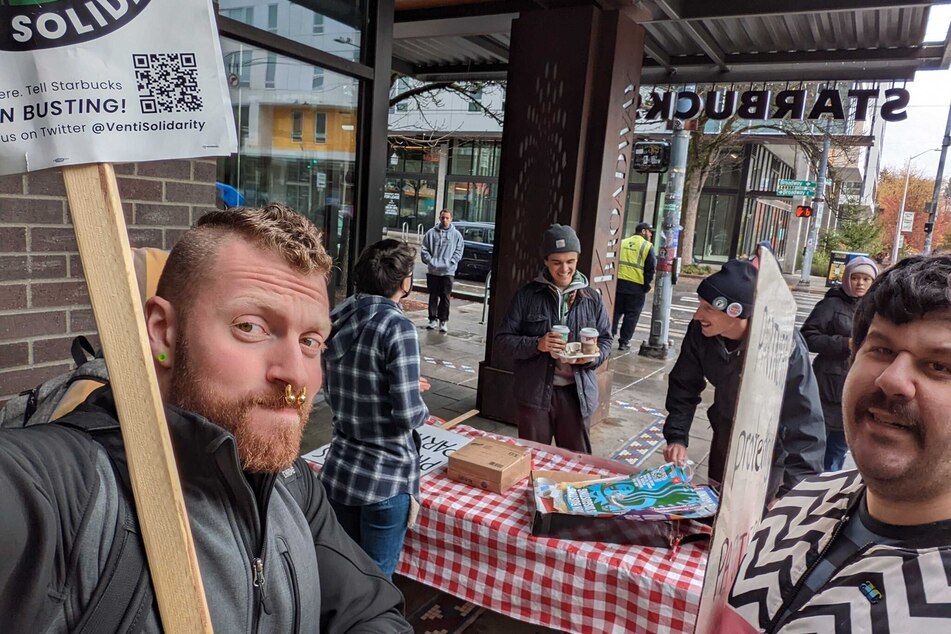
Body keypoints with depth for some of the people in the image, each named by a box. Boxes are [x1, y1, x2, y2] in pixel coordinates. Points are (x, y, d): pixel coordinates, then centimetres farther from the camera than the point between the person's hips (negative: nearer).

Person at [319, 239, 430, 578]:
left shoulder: (335, 319, 1)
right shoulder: (397, 327, -20)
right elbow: (408, 415, -23)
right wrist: (421, 407, -1)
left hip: (338, 471, 6)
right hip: (385, 478, -6)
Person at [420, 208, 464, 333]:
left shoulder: (456, 235, 3)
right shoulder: (431, 233, 4)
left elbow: (458, 251, 2)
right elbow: (424, 249, 6)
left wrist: (450, 263, -8)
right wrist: (430, 261, -6)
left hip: (448, 272, -1)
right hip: (432, 271, 1)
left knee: (445, 297, -1)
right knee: (433, 296, 8)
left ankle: (443, 321, 6)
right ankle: (433, 319, 18)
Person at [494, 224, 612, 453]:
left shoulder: (591, 298, 4)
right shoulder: (527, 295, -2)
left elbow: (605, 339, 11)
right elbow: (504, 338, -2)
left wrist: (593, 356, -12)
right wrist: (537, 344, -19)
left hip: (577, 392, 2)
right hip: (535, 392, -1)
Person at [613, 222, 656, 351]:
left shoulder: (622, 243, 12)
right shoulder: (647, 246, -3)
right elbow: (651, 269, -6)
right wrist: (647, 286, 3)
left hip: (618, 283, 4)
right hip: (636, 286, -4)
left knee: (616, 312, 14)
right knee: (631, 316, 5)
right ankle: (624, 342, 7)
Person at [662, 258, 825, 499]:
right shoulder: (700, 331, -22)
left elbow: (805, 422, -35)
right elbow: (684, 386, -7)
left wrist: (793, 491, -40)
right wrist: (677, 437, -16)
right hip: (725, 441, 4)